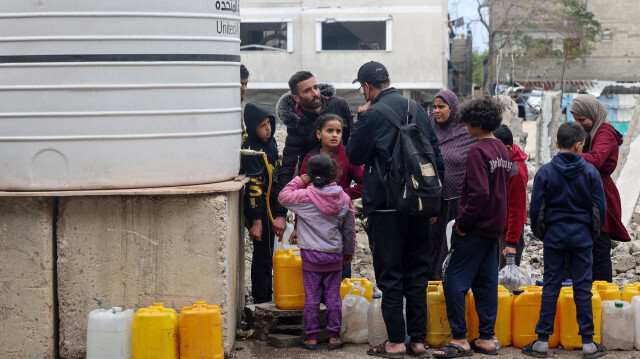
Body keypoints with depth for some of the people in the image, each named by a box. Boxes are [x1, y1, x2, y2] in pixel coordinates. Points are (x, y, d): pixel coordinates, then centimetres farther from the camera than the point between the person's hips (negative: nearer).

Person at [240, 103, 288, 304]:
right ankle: (261, 301, 6)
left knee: (267, 253, 16)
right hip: (260, 208, -9)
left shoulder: (270, 141, 8)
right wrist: (256, 222, -22)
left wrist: (281, 212, 22)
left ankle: (267, 296, 27)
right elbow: (254, 187, -21)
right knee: (263, 253, -2)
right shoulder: (252, 151, -19)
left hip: (272, 205, 9)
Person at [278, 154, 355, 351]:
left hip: (311, 255, -2)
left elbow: (283, 197, 3)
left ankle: (311, 337, 8)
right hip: (335, 255, 2)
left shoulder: (305, 196, -12)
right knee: (333, 298, 7)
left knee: (312, 298, 4)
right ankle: (334, 336, 11)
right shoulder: (343, 198, 0)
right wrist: (348, 251, 22)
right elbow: (349, 229, 9)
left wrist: (299, 181, 10)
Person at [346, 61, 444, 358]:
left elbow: (355, 156, -2)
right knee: (416, 274, 11)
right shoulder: (418, 110, 8)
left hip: (386, 208, -6)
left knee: (390, 277, 2)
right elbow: (436, 154, 13)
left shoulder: (373, 116, -12)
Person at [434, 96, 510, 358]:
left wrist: (462, 223, -16)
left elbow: (479, 192, -24)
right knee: (486, 282, 11)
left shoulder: (478, 151, -16)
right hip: (494, 228, 9)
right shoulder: (503, 150, 13)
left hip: (474, 228, -9)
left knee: (454, 281, -4)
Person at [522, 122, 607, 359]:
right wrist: (594, 231, 15)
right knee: (582, 288, 4)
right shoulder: (590, 172, -4)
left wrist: (540, 233, 12)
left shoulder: (545, 172, -5)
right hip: (582, 237, 0)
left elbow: (535, 208, -3)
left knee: (550, 286, 5)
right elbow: (600, 208, -1)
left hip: (554, 235, 0)